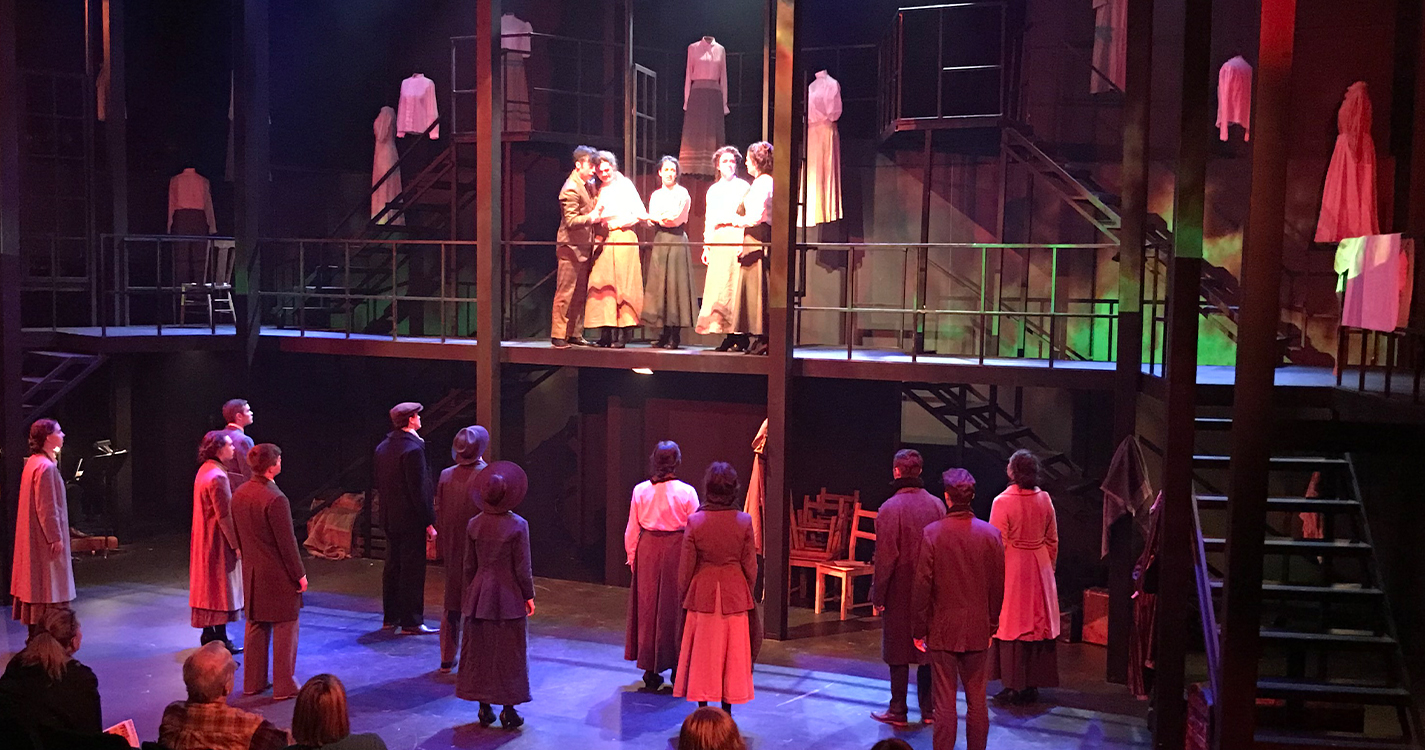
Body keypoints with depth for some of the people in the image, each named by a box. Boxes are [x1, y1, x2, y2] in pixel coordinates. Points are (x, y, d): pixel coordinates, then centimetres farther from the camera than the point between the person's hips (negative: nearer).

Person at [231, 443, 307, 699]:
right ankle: (284, 686, 10)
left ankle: (253, 682, 26)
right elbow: (287, 542, -19)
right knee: (284, 628, 4)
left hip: (251, 571, 8)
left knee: (256, 626, 17)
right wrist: (299, 574, -10)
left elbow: (238, 534, 11)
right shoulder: (275, 499, -23)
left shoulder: (239, 494, 2)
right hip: (278, 574, -8)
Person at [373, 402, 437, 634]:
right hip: (410, 519, -9)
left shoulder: (383, 447, 8)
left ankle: (391, 617, 24)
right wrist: (429, 523, -16)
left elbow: (379, 484, 14)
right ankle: (411, 622, 2)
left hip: (390, 518, 9)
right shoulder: (413, 449, -19)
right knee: (413, 571, -2)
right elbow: (418, 490, -21)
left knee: (392, 567, 15)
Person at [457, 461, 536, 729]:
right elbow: (522, 567, -10)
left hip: (480, 597, 4)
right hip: (509, 597, -4)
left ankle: (484, 707, 17)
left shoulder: (474, 525, -1)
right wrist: (529, 596, 1)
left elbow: (469, 565, 5)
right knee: (509, 653, 5)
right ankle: (508, 710, 8)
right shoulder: (517, 526, -13)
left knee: (480, 650, 12)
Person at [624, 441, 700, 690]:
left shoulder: (640, 491, -4)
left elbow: (631, 530, 2)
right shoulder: (686, 492, -10)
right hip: (677, 552, -2)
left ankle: (650, 672, 18)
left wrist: (632, 557, 14)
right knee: (675, 609, 8)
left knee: (647, 608, 12)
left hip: (647, 551, 2)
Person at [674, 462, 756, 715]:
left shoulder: (695, 521, -11)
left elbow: (686, 567, -5)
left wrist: (683, 594, 10)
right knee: (732, 650, 11)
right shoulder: (744, 522, -9)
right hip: (734, 594, 1)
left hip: (702, 593, -1)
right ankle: (727, 710, 17)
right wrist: (747, 592, 14)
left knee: (702, 651, 11)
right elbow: (750, 566, -2)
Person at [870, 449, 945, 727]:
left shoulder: (889, 509, -16)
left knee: (898, 652, 5)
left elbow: (885, 557, -15)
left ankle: (898, 711, 12)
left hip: (899, 591, -4)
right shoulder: (937, 505, -2)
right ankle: (929, 709, 19)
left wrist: (877, 597, -7)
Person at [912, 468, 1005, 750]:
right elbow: (997, 586, 3)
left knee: (945, 701, 3)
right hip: (978, 631, 2)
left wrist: (919, 629, 0)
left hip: (942, 630, -2)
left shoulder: (932, 533, -11)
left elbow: (922, 586, -10)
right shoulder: (991, 534, -4)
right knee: (977, 700, 12)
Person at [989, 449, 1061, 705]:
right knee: (1038, 624, 11)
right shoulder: (1044, 499, 0)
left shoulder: (1003, 502, -16)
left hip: (1012, 568, -5)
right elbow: (1052, 540, 8)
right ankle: (1032, 686, 18)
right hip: (1040, 569, 5)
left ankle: (1013, 686, 6)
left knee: (1011, 625, 3)